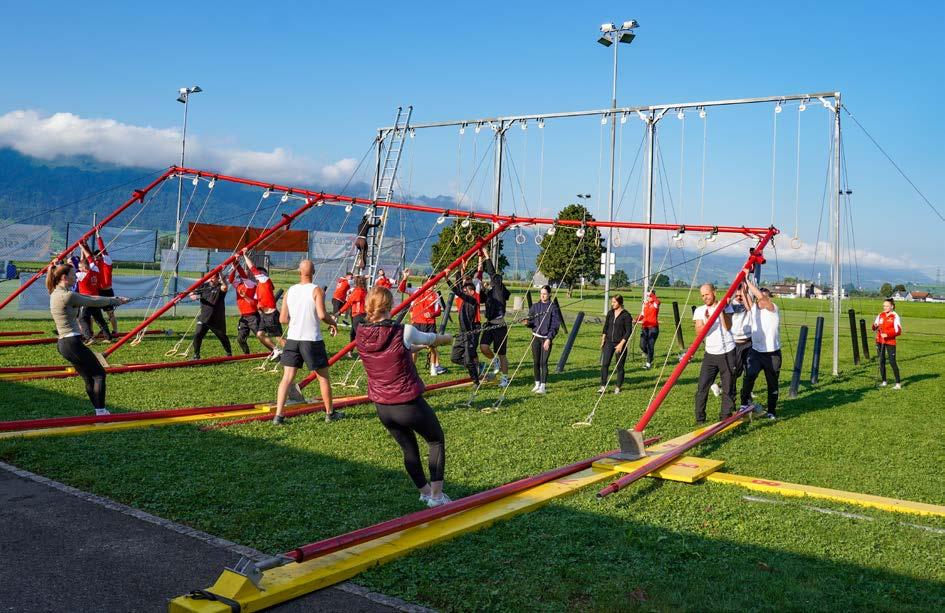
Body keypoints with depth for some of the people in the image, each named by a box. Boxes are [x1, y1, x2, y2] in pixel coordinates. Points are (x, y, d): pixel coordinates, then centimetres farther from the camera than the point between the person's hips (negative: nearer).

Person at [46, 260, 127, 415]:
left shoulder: (57, 293, 13)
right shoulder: (67, 296, -17)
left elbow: (89, 297, 15)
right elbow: (94, 302, -11)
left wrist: (113, 298, 14)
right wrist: (116, 300, 4)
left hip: (63, 343, 10)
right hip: (72, 343, -10)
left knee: (89, 378, 13)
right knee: (99, 373, 0)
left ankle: (99, 411, 16)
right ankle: (101, 412, -2)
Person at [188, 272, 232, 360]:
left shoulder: (220, 287, -6)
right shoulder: (204, 286, 7)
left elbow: (225, 287, -32)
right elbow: (191, 295, 11)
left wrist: (221, 278, -26)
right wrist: (195, 296, -11)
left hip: (217, 319, -3)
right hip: (204, 317, 3)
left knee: (222, 337, 10)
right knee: (197, 335, -11)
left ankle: (229, 354, 29)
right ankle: (196, 355, 1)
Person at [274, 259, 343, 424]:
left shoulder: (290, 291, 5)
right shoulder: (317, 290, -8)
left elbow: (283, 318, 5)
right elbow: (322, 314, -20)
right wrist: (333, 323, -1)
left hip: (292, 339, 4)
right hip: (312, 340, -3)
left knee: (287, 377, 4)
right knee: (323, 377, 11)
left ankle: (278, 415, -4)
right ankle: (330, 413, 21)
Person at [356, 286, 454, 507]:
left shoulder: (361, 335, -5)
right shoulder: (403, 332, -19)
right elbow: (431, 339, 4)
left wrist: (420, 346, 27)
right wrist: (447, 338, 27)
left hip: (382, 407, 5)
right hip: (409, 404, -5)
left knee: (409, 449, 23)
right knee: (436, 440, 18)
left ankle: (425, 492, 33)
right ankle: (436, 495, 16)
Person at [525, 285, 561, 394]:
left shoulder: (553, 307, -4)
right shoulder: (535, 306, 8)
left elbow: (555, 325, -7)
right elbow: (531, 321, 12)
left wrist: (549, 339, -13)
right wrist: (527, 323, -12)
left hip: (546, 338, -4)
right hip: (536, 337, 4)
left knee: (543, 362, -7)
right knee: (536, 362, 7)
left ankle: (543, 386, -2)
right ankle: (537, 384, 20)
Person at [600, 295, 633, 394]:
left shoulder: (626, 315, -8)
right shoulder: (610, 313, 8)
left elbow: (629, 331, -10)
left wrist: (621, 344, -14)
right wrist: (603, 340, 8)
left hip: (620, 344, -4)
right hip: (609, 342, 4)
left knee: (619, 366, 4)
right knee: (604, 364, -5)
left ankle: (618, 387, 15)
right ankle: (603, 386, -1)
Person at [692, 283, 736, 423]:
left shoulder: (725, 307, 1)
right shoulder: (699, 311, 5)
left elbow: (728, 327, -13)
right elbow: (698, 333, -5)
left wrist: (721, 311, -20)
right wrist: (706, 320, -20)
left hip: (727, 353, -1)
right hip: (710, 354, 2)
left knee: (728, 387, 2)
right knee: (702, 387, -4)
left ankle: (726, 417, 13)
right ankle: (700, 418, 3)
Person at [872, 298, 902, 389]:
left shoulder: (895, 316, -7)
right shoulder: (880, 315, 9)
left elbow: (898, 331, -10)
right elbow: (875, 326, 11)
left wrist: (887, 334, -21)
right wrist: (875, 326, -12)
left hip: (890, 341, -5)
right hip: (880, 340, 5)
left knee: (892, 361, -7)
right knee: (881, 361, 10)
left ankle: (898, 383, -1)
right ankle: (883, 381, 20)